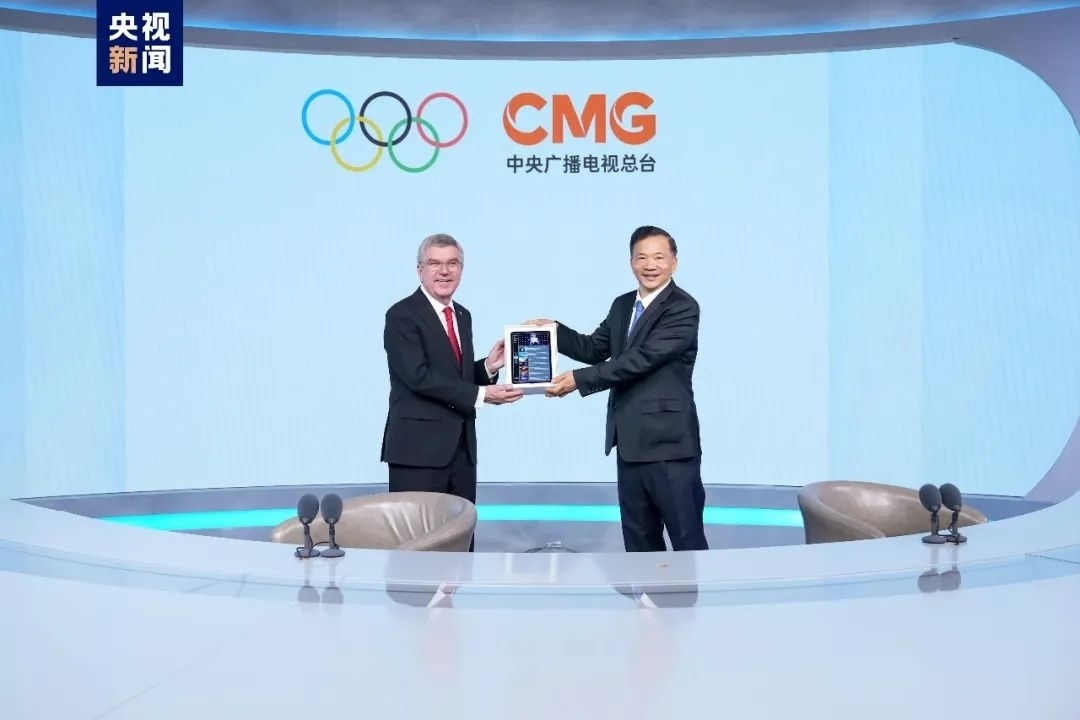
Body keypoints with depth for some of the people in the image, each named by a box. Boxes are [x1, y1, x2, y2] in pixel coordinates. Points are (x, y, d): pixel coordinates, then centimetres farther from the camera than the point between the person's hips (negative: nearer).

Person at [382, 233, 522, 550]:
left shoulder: (463, 315, 16)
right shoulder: (402, 315, -9)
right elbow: (419, 376, -19)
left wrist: (488, 367, -2)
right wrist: (480, 395, -19)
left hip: (460, 445, 8)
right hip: (418, 446, -7)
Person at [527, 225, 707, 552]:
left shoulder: (683, 308, -13)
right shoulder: (622, 305, 13)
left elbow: (641, 359, -20)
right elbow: (595, 349, 15)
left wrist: (580, 379, -20)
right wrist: (555, 329, -1)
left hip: (668, 442, -8)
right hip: (630, 442, 8)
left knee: (687, 540, 1)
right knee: (638, 538, 16)